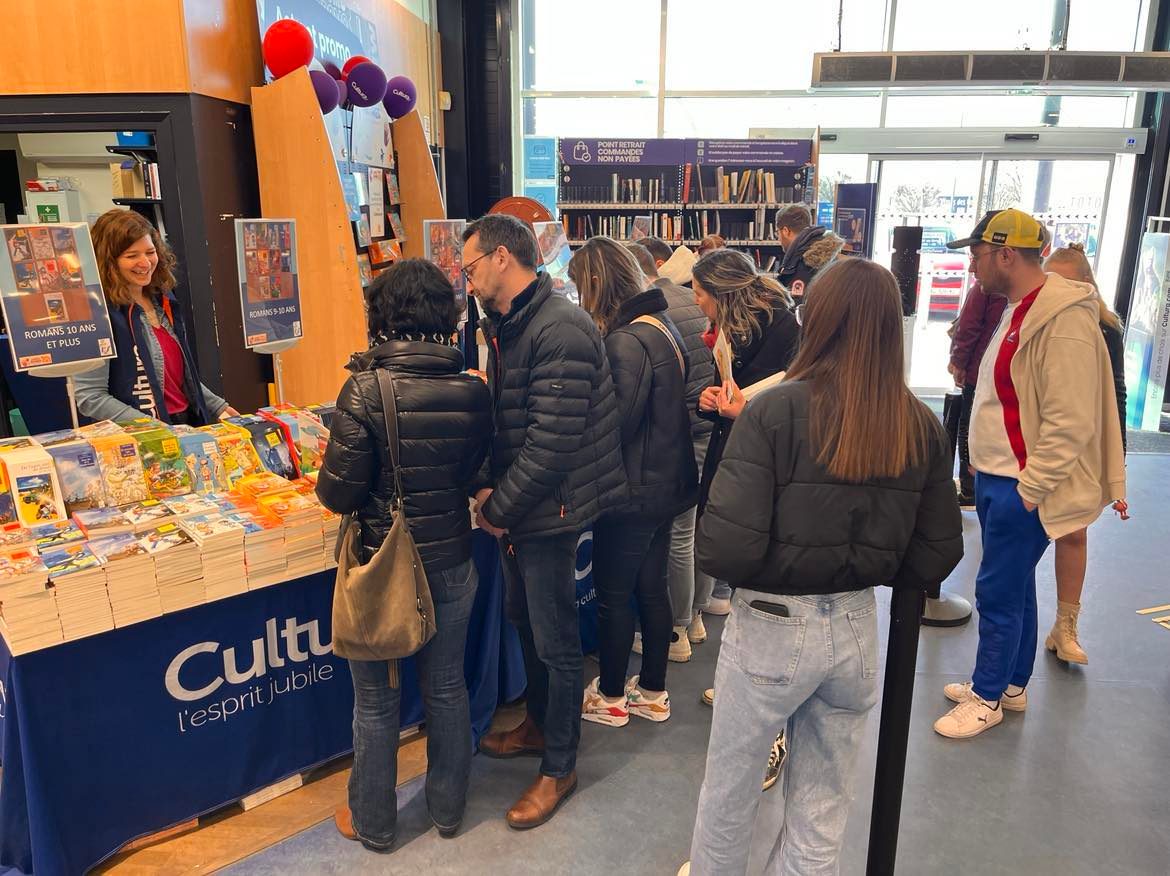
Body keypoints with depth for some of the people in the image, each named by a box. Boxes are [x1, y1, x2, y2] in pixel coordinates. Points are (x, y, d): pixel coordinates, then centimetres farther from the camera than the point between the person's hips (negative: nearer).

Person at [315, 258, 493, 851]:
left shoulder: (365, 390, -19)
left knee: (377, 703, 16)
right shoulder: (474, 391, -8)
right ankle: (448, 808, 38)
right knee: (446, 689, 20)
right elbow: (472, 472, 2)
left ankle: (373, 824, 35)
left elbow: (339, 493, -18)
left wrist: (328, 480, 4)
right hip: (452, 562, 3)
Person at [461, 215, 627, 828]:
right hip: (515, 511, 9)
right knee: (524, 621, 24)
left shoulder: (560, 330, -22)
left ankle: (559, 766, 25)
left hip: (549, 513, -9)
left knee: (556, 644, 6)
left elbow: (551, 442, -26)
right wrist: (485, 488, -2)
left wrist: (498, 508, -16)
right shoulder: (503, 327, 9)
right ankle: (538, 724, 46)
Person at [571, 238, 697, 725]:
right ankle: (653, 693, 33)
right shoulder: (662, 324, 7)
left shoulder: (626, 341, -22)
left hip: (634, 492, -9)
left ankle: (610, 698, 25)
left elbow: (616, 424, -22)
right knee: (652, 589, 18)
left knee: (613, 595, 8)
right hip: (665, 484, 9)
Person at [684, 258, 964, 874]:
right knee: (822, 808, 22)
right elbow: (936, 557, 1)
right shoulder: (921, 427, -4)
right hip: (857, 630, 4)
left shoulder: (774, 411, -19)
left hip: (770, 628, -4)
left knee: (730, 788, 22)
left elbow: (724, 550, -24)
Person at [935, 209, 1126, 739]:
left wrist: (1027, 489, -19)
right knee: (1016, 589, 19)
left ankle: (988, 697, 18)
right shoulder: (1019, 309, 11)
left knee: (998, 594, 1)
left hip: (1023, 490, -9)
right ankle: (1012, 685, 33)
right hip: (998, 479, 9)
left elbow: (1070, 424, -24)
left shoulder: (1063, 319, -21)